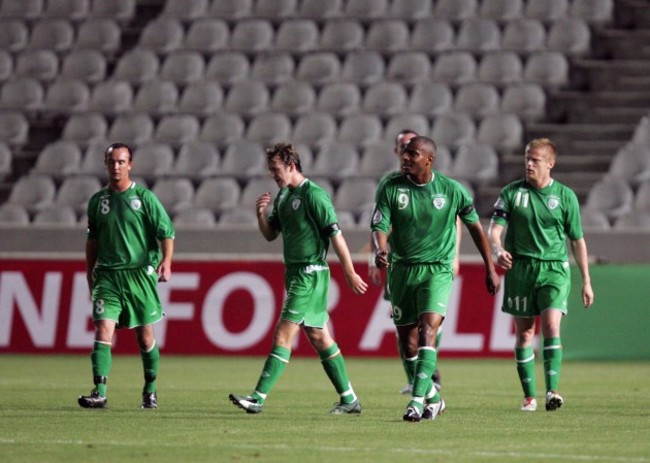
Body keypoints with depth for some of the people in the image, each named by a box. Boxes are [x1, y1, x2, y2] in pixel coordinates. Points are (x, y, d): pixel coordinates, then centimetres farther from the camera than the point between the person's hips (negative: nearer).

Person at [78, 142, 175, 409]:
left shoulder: (144, 197, -1)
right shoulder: (97, 201, 10)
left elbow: (166, 233, -3)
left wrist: (166, 261, -19)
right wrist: (90, 278, 17)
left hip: (140, 274, -2)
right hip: (107, 275, 2)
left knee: (145, 336, 5)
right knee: (103, 330, -13)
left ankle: (150, 391, 23)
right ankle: (99, 393, -19)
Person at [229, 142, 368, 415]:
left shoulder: (313, 195, -14)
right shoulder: (283, 196, 12)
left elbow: (335, 235, -14)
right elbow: (270, 235, 17)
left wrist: (350, 273, -14)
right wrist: (261, 213, -4)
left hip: (310, 274, -9)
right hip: (295, 272, 9)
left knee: (284, 334, -12)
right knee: (318, 336, 11)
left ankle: (259, 398, -15)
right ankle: (349, 399, 18)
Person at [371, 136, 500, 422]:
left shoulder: (452, 190, -4)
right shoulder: (391, 189, -2)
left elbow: (474, 226, 7)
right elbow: (379, 226, -7)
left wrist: (490, 268, 10)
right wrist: (380, 250, -31)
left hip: (437, 270, -3)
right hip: (402, 270, 3)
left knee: (428, 331, -21)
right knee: (408, 343, 5)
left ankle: (418, 401, -26)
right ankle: (433, 398, 26)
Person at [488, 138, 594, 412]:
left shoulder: (565, 196, 3)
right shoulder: (511, 193, 3)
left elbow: (577, 240, 9)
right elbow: (494, 229, -3)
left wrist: (586, 281, 9)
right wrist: (498, 250, -26)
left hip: (554, 269, -1)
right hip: (520, 268, 1)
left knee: (551, 326, -17)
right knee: (524, 333, 4)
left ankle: (552, 390, -22)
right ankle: (529, 395, 12)